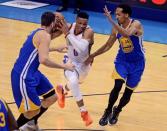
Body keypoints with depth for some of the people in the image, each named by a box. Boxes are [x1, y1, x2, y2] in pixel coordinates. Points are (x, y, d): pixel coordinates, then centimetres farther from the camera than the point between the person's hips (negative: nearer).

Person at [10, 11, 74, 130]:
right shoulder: (44, 36, -18)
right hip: (23, 76, -10)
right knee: (34, 109, -2)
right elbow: (43, 60, -31)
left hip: (32, 73, 10)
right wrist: (64, 66, -22)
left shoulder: (39, 32, 12)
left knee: (52, 97, 16)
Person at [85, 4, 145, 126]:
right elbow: (108, 45, 6)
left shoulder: (136, 24, -24)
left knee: (128, 92, 5)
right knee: (117, 86, -18)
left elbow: (127, 34, -47)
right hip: (122, 60, 3)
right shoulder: (116, 27, -8)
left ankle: (116, 111, 32)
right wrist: (93, 55, 6)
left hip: (137, 63, -3)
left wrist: (111, 20, -47)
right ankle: (108, 111, 3)